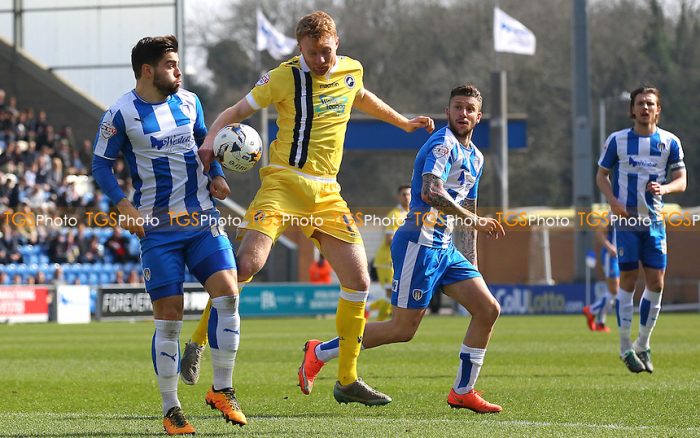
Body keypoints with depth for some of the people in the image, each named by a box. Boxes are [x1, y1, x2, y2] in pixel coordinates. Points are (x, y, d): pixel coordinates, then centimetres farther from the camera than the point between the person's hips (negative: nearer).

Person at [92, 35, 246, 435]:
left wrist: (216, 176, 5)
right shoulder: (121, 114, -7)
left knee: (228, 293, -13)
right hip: (159, 228, -4)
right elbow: (101, 164, -3)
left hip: (203, 219, 4)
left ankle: (222, 390, 1)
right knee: (169, 317, -4)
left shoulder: (189, 102, 8)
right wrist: (123, 205, -15)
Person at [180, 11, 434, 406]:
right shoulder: (285, 77, -5)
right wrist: (211, 139, -19)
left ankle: (347, 380, 9)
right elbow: (237, 111, 0)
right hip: (284, 183, -5)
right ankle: (197, 343, -4)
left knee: (359, 281, -2)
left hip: (327, 193, 5)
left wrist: (404, 123, 43)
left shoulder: (351, 71, 10)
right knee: (247, 264, -23)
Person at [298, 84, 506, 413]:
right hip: (419, 243, -9)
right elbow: (431, 192, -29)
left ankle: (462, 392, 8)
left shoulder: (475, 157, 18)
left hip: (444, 249, 9)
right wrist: (474, 220, -24)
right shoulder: (442, 145, -12)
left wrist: (471, 263, 24)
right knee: (403, 329, -7)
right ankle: (319, 353, 6)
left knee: (488, 309, 0)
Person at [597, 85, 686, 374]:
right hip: (626, 219, -2)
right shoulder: (617, 140, 0)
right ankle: (626, 348, 4)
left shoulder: (670, 142, 3)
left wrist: (664, 188, -18)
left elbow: (681, 181, 5)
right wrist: (613, 201, -11)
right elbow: (602, 175, 7)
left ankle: (643, 345, 15)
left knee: (656, 283, -1)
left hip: (654, 220, 2)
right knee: (628, 280, -4)